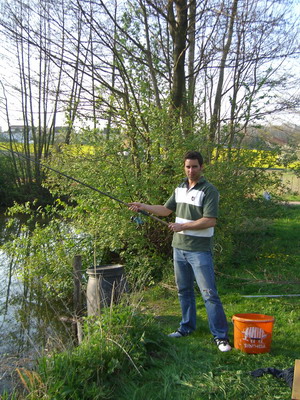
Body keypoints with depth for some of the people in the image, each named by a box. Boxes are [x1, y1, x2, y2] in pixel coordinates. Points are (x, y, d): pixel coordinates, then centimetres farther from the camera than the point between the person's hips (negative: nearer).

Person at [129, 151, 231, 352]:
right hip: (179, 247, 7)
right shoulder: (180, 188, 12)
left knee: (209, 293, -6)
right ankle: (187, 327, 30)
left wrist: (183, 226, -16)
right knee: (184, 290, 16)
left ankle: (221, 336, 2)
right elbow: (166, 209, 23)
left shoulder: (209, 190, -11)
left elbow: (210, 221, -19)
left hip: (200, 250, -7)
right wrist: (143, 206, 14)